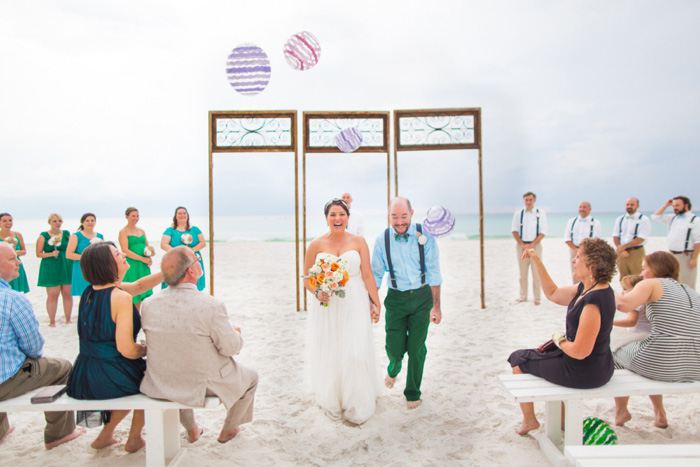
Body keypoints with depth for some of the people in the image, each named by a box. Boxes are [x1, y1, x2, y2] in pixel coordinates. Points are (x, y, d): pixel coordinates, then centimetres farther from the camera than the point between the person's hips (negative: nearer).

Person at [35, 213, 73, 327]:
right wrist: (51, 254, -14)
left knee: (67, 294, 4)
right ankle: (52, 321, 9)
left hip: (66, 267, 2)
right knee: (52, 295, -2)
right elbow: (39, 253, 0)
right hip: (50, 269, -2)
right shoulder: (43, 236, 1)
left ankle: (68, 320, 16)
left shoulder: (67, 234, 8)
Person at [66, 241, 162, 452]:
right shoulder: (120, 297, -21)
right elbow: (127, 350, -23)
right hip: (112, 379, -7)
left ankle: (105, 435, 37)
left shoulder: (89, 291, 4)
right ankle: (134, 439, 33)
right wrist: (146, 349, -3)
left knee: (133, 371, 33)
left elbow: (138, 286, 13)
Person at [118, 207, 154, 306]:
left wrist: (149, 258, -1)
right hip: (132, 266, -6)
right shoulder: (123, 232, -3)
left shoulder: (141, 231, 16)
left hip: (144, 266, 6)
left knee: (143, 295, 4)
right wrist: (142, 259, -16)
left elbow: (147, 247, 20)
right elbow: (125, 251, -12)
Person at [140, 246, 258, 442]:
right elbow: (230, 348, -17)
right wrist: (236, 333, 6)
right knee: (251, 377, 23)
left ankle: (191, 430, 50)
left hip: (161, 386, 5)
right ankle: (228, 430, 40)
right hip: (204, 386, -4)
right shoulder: (211, 306, -27)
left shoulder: (147, 304, -12)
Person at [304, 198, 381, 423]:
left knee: (356, 354, -4)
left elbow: (367, 275, 2)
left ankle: (357, 406, 19)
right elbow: (306, 277, 5)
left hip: (355, 305, 0)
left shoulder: (358, 242, 1)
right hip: (326, 306, 1)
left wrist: (376, 303, 0)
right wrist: (316, 292, -14)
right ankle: (331, 402, 31)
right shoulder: (316, 244, 0)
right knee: (328, 354, 7)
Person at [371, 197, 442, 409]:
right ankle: (393, 369, 41)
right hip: (395, 298, 1)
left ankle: (413, 394, 29)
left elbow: (433, 272, -6)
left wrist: (436, 306, -8)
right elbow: (376, 274, 4)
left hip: (421, 297, -1)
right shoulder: (382, 240, -6)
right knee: (394, 348, 3)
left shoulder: (424, 236, -10)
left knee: (416, 348, 5)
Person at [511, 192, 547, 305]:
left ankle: (537, 298, 5)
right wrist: (522, 245, -7)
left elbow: (543, 232, 0)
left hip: (535, 245, -1)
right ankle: (523, 296, 14)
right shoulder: (518, 214, 10)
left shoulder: (541, 213, 5)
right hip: (521, 245, 2)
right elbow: (514, 231, 6)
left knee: (536, 273, -3)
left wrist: (531, 245, -10)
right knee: (522, 273, 4)